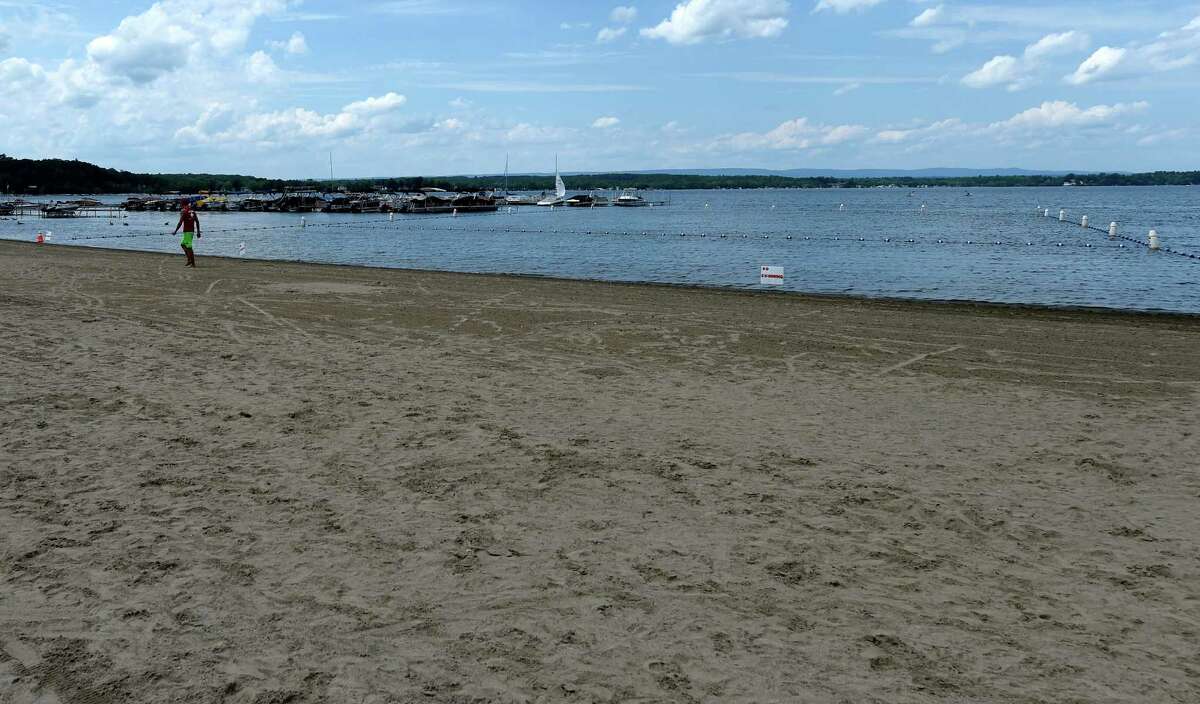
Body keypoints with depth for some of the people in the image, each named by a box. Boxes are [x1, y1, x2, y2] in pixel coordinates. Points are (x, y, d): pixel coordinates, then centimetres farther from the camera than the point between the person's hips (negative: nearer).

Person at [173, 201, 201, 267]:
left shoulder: (184, 212, -11)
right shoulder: (193, 211, 11)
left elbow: (180, 222, -15)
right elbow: (197, 221, 12)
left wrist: (175, 231, -7)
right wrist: (198, 232, 17)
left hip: (187, 231, -8)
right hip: (192, 230, 8)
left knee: (189, 247, -5)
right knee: (182, 244, 20)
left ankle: (193, 263, -5)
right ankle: (189, 260, 14)